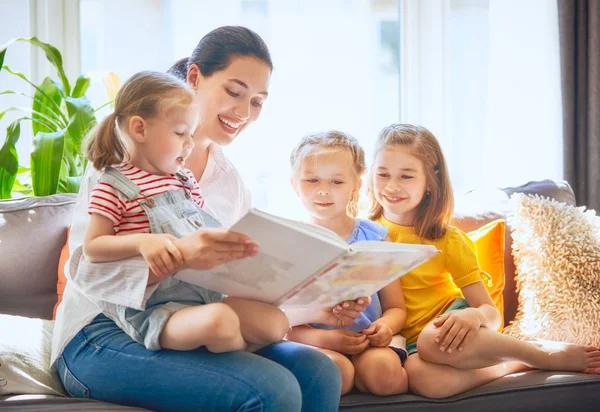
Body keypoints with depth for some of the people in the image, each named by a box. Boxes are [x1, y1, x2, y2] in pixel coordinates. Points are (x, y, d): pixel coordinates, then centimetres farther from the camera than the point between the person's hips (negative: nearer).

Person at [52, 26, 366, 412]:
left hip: (189, 333, 6)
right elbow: (85, 265, -17)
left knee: (318, 372, -21)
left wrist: (318, 309, -6)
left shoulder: (230, 178, 14)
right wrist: (177, 255, -34)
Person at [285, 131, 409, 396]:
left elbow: (396, 307, 9)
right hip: (314, 343, -1)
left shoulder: (374, 238, 7)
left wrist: (386, 325, -15)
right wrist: (323, 338, -23)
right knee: (334, 368, -34)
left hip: (368, 344, 1)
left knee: (382, 366, -32)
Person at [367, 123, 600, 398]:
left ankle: (545, 353, -18)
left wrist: (474, 315, -27)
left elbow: (491, 313, -3)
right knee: (418, 374, -38)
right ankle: (510, 366, -16)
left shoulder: (448, 239, 2)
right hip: (409, 344, 0)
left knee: (433, 340, -39)